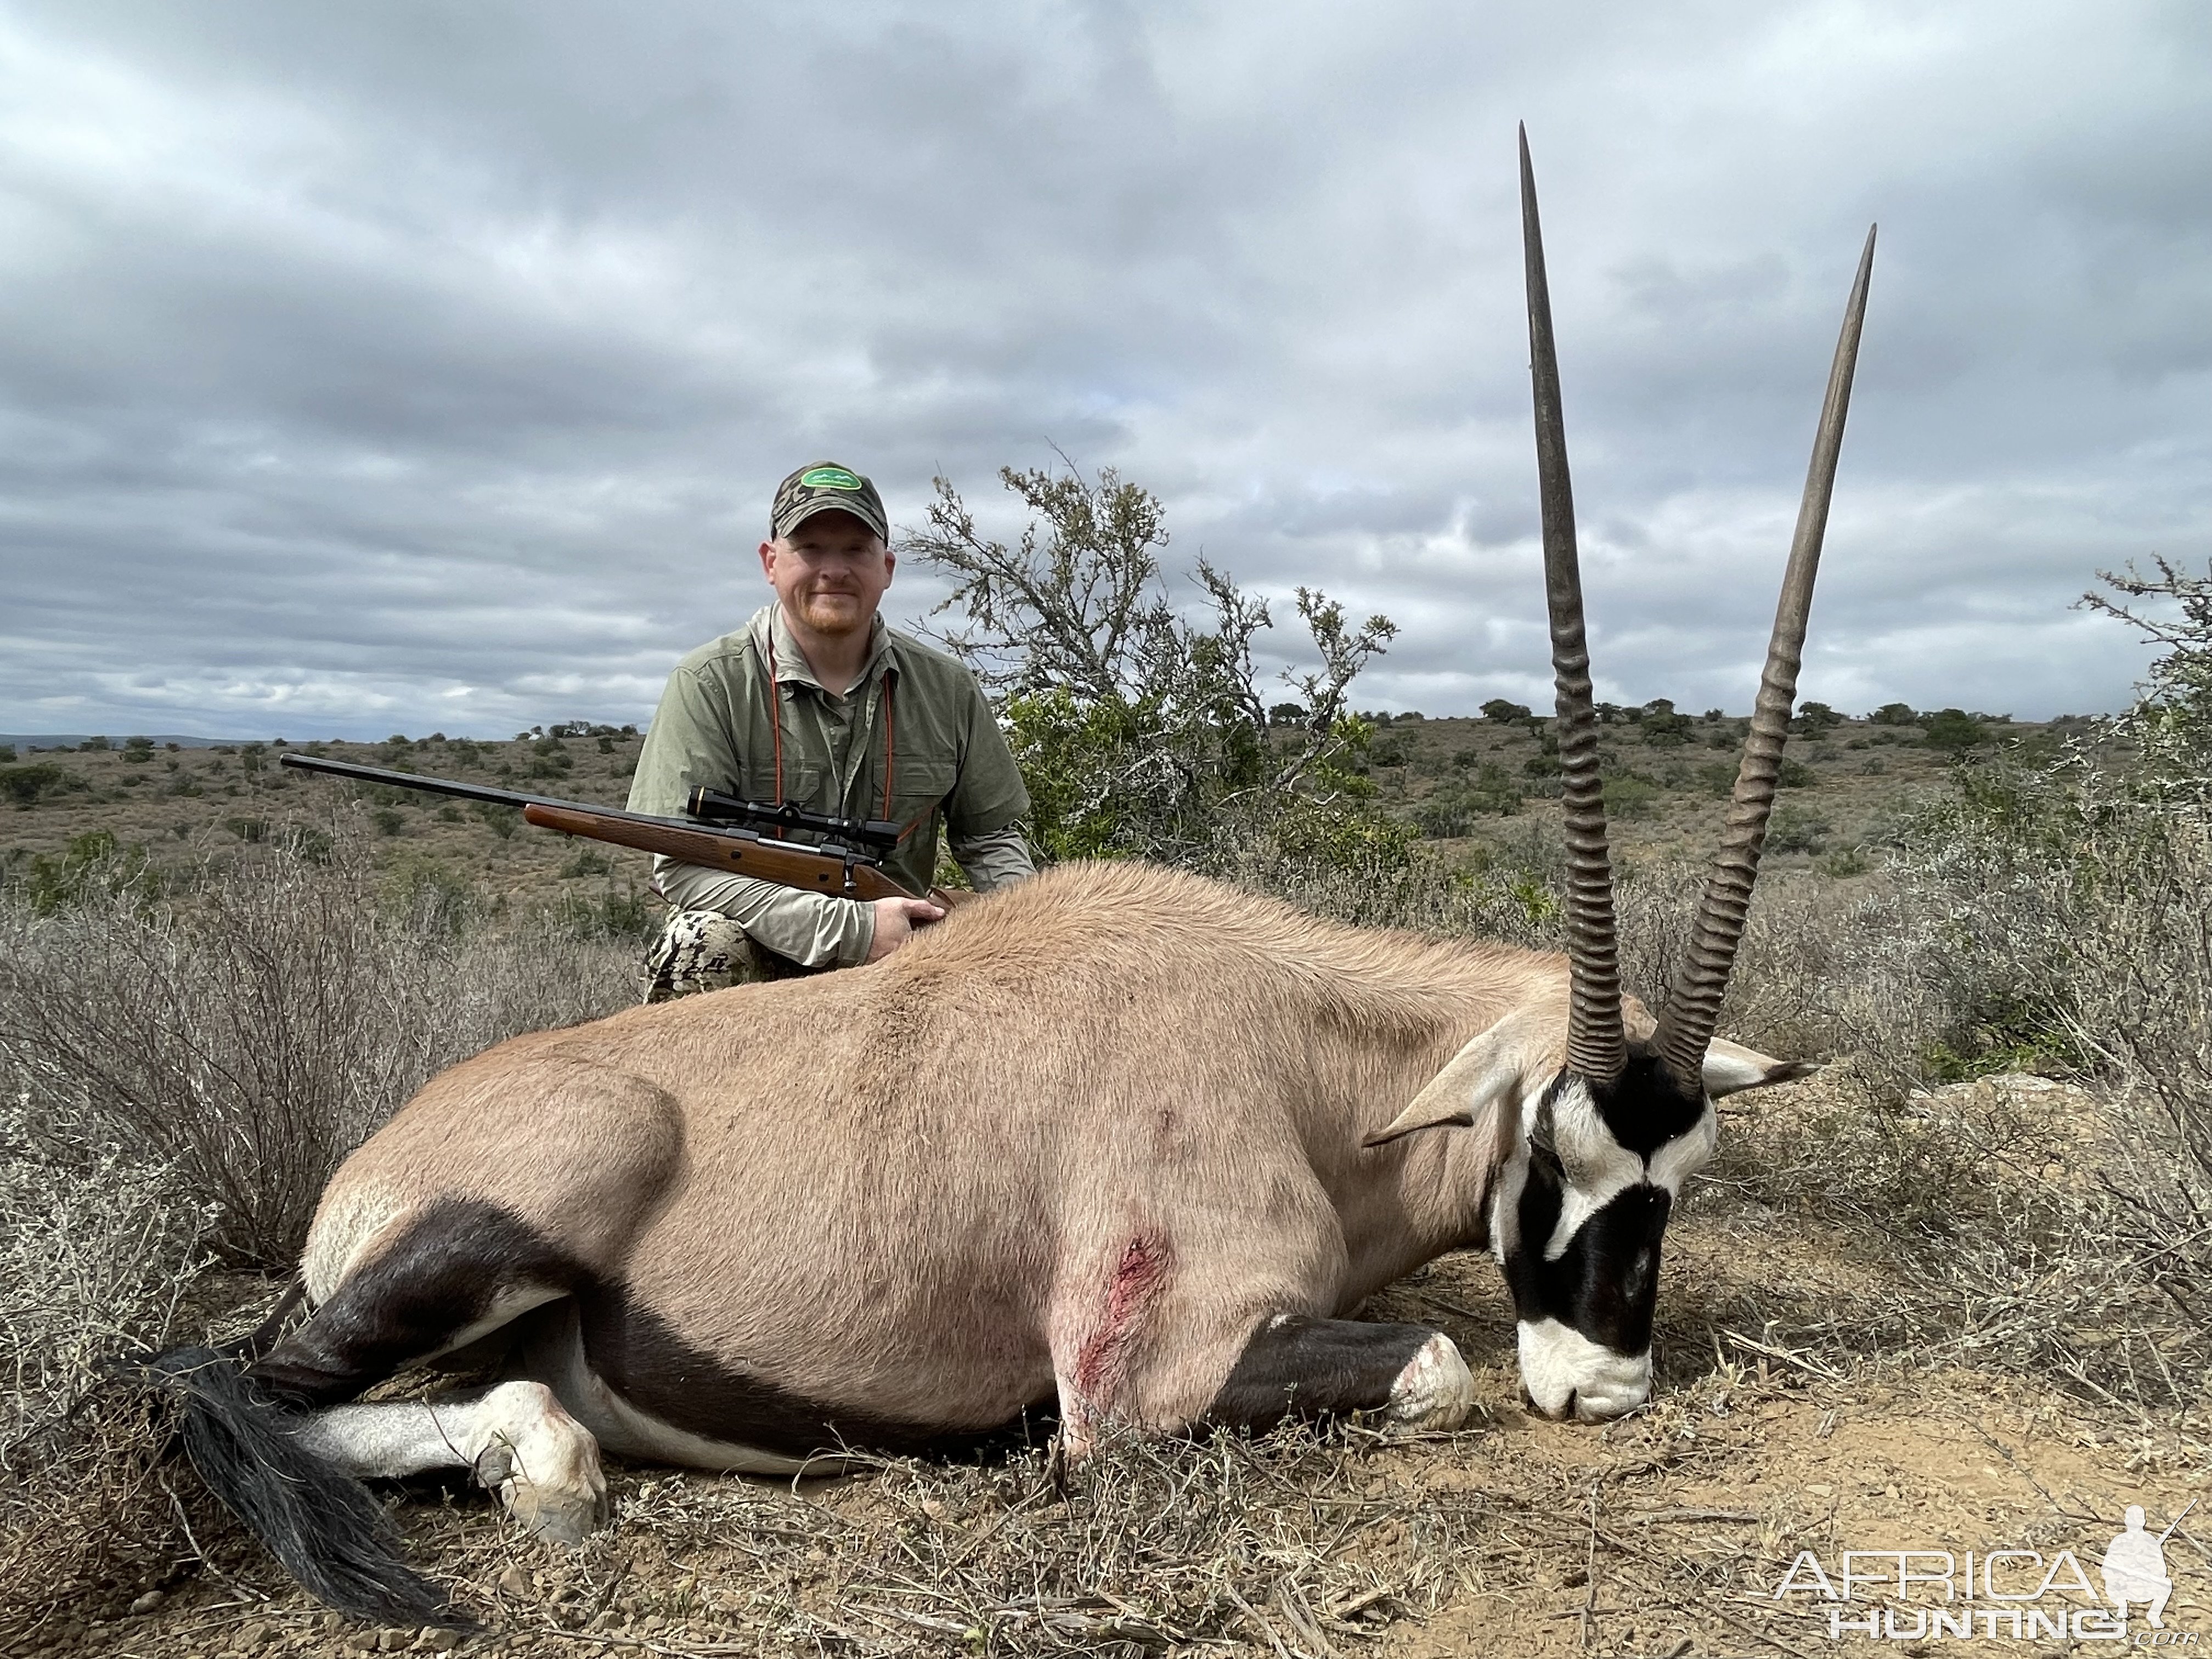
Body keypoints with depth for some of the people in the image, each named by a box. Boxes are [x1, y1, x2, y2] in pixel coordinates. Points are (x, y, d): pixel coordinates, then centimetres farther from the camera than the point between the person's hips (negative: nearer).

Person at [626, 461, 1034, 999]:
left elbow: (989, 839, 14)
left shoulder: (948, 690, 4)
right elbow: (681, 865, -16)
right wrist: (853, 928, -24)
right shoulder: (709, 684, -8)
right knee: (706, 946, -34)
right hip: (761, 959, -2)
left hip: (900, 956, 3)